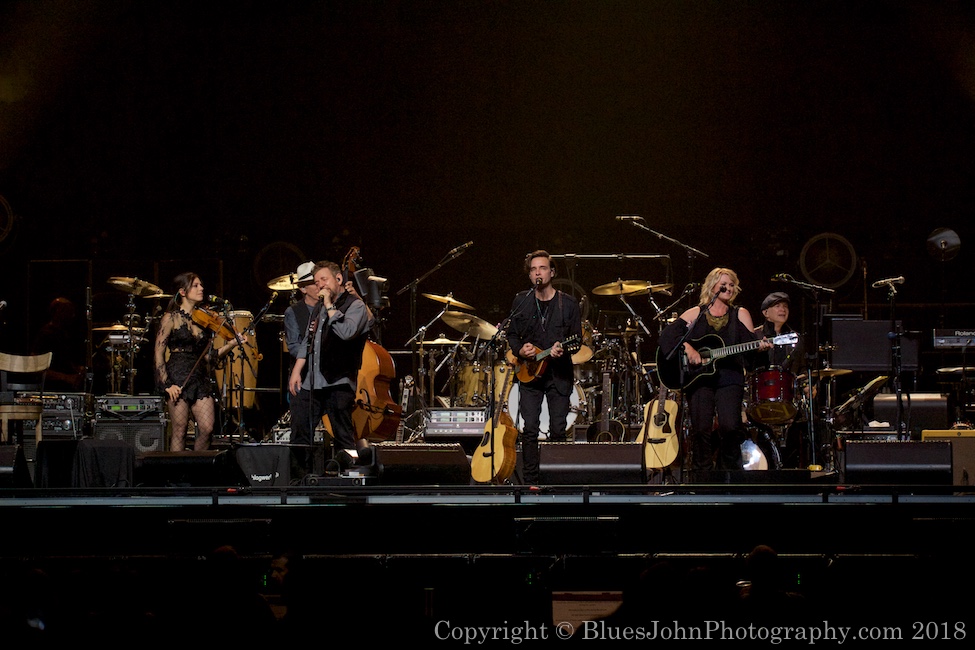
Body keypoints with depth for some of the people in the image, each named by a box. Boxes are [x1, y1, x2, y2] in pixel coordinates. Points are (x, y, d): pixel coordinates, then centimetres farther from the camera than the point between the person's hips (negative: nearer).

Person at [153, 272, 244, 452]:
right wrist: (167, 384, -13)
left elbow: (209, 356, 12)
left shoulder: (203, 319, 13)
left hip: (201, 377, 5)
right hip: (178, 378, -5)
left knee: (207, 428, -6)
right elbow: (158, 354, -4)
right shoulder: (171, 318, -1)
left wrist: (231, 344, -2)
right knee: (180, 431, -4)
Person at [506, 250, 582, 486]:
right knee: (530, 429, -6)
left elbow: (577, 338, 2)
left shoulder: (568, 304, 1)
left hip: (559, 374, -1)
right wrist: (519, 350, -6)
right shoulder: (521, 302, 7)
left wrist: (562, 349, -18)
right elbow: (511, 334, 14)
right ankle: (530, 482, -1)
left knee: (558, 429, -1)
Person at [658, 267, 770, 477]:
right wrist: (688, 348, -14)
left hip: (729, 376, 0)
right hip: (698, 376, 0)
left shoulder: (740, 314, 13)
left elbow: (750, 343, 3)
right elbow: (670, 332, 0)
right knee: (701, 429, -11)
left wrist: (760, 346, -19)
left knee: (730, 427, -17)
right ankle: (701, 479, 3)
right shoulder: (696, 313, 11)